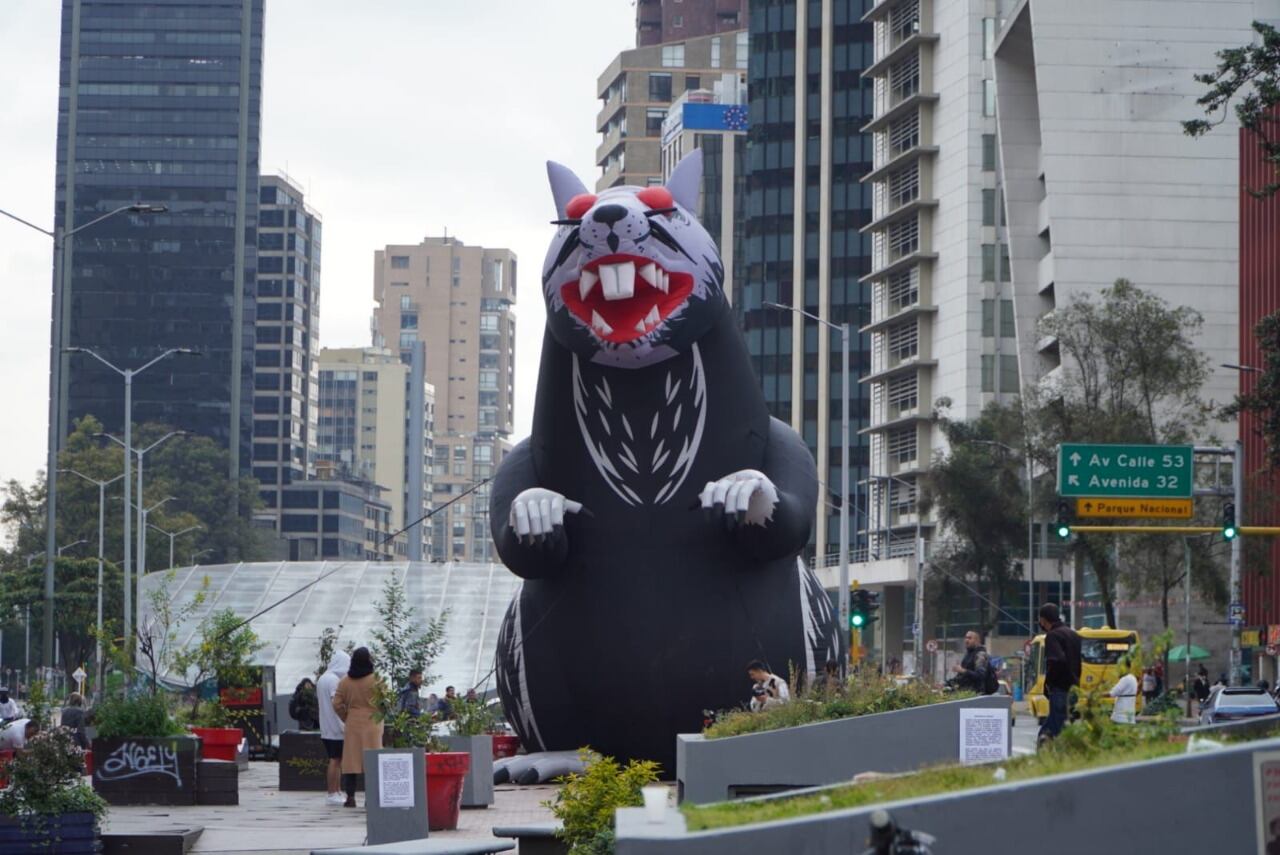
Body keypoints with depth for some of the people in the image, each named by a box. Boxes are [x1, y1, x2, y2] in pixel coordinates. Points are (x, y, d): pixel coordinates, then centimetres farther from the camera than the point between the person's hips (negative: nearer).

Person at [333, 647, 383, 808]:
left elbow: (337, 704, 1)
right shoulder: (375, 680, -8)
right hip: (371, 725, -3)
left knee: (351, 762, 5)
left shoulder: (345, 681, 2)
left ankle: (350, 797, 3)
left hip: (352, 726, 3)